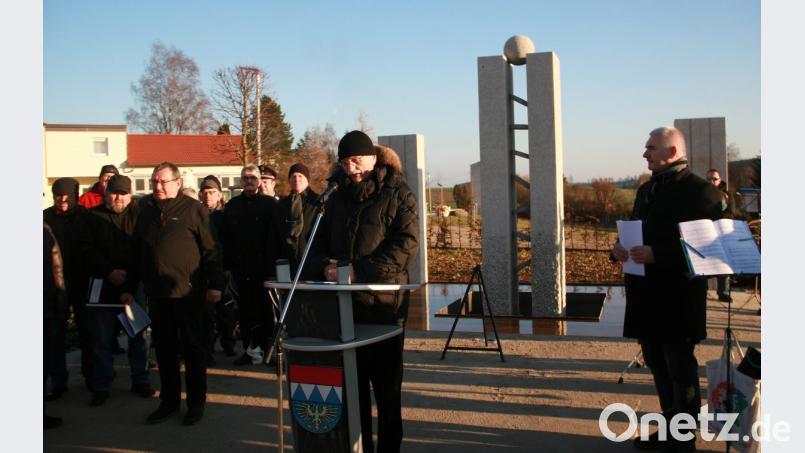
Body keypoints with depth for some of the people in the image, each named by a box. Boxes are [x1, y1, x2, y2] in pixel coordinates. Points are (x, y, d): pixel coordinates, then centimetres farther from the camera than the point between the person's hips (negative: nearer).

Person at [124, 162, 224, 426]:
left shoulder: (193, 209, -4)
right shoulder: (147, 211, 12)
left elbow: (210, 250, -7)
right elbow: (137, 253, 17)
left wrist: (215, 284, -13)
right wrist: (130, 288, 15)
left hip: (188, 292, -5)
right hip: (157, 293, 5)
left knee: (193, 349, 5)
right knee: (164, 350, 11)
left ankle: (196, 402, 16)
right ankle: (169, 401, 24)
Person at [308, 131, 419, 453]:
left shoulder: (398, 194, -3)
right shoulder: (338, 197, 13)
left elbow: (405, 246, -14)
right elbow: (319, 240, 15)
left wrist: (359, 272, -21)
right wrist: (324, 266, -8)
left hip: (384, 302, -5)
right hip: (344, 303, 5)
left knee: (386, 382, 6)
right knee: (351, 381, 11)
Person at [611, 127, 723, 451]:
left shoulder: (699, 191, -10)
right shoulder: (646, 190, 16)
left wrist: (657, 254, -24)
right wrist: (622, 248, 1)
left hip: (678, 296, -8)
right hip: (646, 293, 8)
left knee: (680, 369, 0)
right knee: (657, 363, 15)